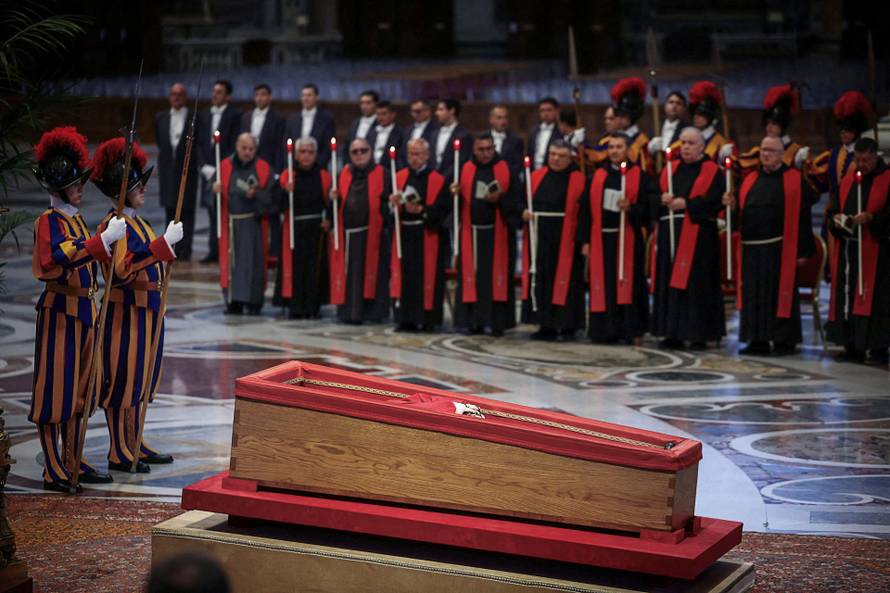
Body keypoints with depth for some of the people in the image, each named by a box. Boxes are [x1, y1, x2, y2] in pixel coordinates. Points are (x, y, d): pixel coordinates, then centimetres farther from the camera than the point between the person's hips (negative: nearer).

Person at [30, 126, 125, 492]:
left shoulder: (77, 219, 14)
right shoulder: (49, 220, -11)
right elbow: (62, 257, -31)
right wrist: (105, 239, -36)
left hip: (84, 310, 9)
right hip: (60, 312, -9)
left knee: (78, 390, 13)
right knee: (54, 391, -4)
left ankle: (73, 462, 21)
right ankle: (54, 471, 0)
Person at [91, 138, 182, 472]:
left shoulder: (138, 223, 15)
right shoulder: (114, 225, -14)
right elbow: (123, 268, -30)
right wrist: (165, 243, -31)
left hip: (148, 310, 9)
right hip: (127, 312, -9)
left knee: (140, 379, 15)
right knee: (122, 381, -3)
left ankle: (135, 444, 23)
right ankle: (119, 454, 4)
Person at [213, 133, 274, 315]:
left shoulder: (263, 169, 2)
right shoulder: (225, 167, 7)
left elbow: (271, 196, -2)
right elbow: (212, 192, 8)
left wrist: (255, 195, -19)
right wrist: (215, 189, -14)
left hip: (253, 223, -2)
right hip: (230, 223, 2)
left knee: (252, 260, -3)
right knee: (231, 261, 2)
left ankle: (253, 302, 4)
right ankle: (233, 302, 9)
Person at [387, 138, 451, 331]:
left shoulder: (438, 180, -1)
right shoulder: (399, 177, 11)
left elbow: (443, 209, -9)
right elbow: (388, 207, 8)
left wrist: (421, 210, -19)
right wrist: (393, 203, -13)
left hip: (427, 237, -3)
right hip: (404, 236, 4)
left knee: (428, 278, -2)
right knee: (404, 277, 2)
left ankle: (428, 319, 5)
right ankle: (405, 320, 7)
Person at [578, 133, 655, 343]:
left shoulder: (640, 177, 1)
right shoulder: (598, 176, 10)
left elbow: (649, 208, -3)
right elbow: (586, 209, 8)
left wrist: (631, 208, -21)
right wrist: (585, 241, 2)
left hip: (628, 239, -3)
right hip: (601, 239, 3)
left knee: (628, 284, -2)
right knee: (603, 286, 3)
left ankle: (631, 331, 4)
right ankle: (605, 331, 10)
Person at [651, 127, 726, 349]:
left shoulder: (712, 171, 2)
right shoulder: (670, 168, 17)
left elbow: (716, 201, -11)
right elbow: (653, 197, 14)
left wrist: (686, 204, -15)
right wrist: (663, 200, -8)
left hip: (698, 237, -5)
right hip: (670, 234, 5)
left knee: (696, 286, -6)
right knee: (669, 285, 3)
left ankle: (699, 335, -2)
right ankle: (672, 333, 9)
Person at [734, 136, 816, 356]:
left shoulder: (794, 180, -2)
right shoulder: (750, 180, 14)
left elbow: (803, 216, -5)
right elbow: (742, 214, 19)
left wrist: (802, 250, -10)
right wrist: (732, 205, -4)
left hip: (780, 250, -5)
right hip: (752, 249, 5)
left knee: (780, 295, -2)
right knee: (755, 296, 6)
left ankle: (783, 340, 5)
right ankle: (758, 340, 13)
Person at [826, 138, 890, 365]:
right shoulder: (848, 180, 13)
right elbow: (834, 208, 16)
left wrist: (872, 218, -22)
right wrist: (836, 217, -5)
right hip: (847, 247, 5)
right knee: (846, 296, 4)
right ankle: (854, 347, 10)